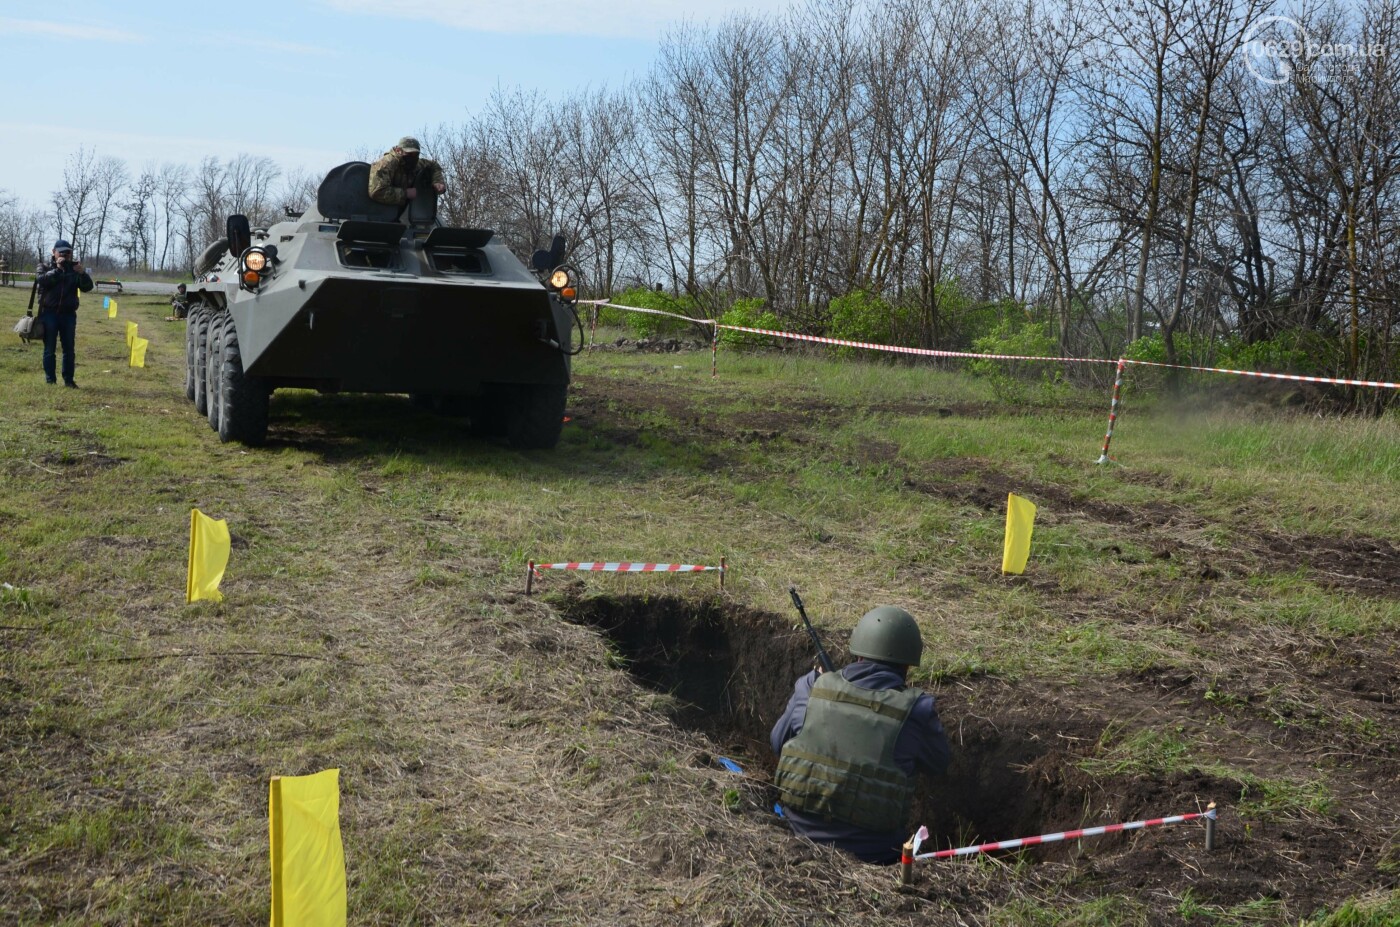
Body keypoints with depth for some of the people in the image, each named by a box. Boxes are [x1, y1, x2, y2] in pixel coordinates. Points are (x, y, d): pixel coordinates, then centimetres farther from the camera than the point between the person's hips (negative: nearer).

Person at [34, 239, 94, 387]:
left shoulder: (74, 270, 10)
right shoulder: (44, 268, 6)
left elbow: (88, 287, -1)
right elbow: (42, 279, -15)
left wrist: (82, 273, -16)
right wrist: (57, 269, -20)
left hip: (68, 314, 2)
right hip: (49, 313, -2)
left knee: (69, 349, 5)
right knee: (49, 349, 2)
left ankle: (69, 380, 12)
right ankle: (50, 380, 6)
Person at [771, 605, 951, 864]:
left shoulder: (813, 687, -7)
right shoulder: (916, 709, -13)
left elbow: (779, 741, 9)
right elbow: (938, 765, 5)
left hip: (800, 831, 3)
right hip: (870, 851, -3)